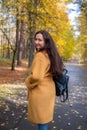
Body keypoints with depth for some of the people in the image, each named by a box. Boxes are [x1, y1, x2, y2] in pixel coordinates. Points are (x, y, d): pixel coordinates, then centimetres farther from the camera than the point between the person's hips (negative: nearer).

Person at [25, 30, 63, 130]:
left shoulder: (40, 55, -20)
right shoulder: (50, 54, 7)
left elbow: (36, 77, -28)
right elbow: (55, 71, 18)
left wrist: (28, 82, -7)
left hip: (39, 92, -9)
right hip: (49, 90, 9)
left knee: (41, 121, 6)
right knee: (44, 118, 23)